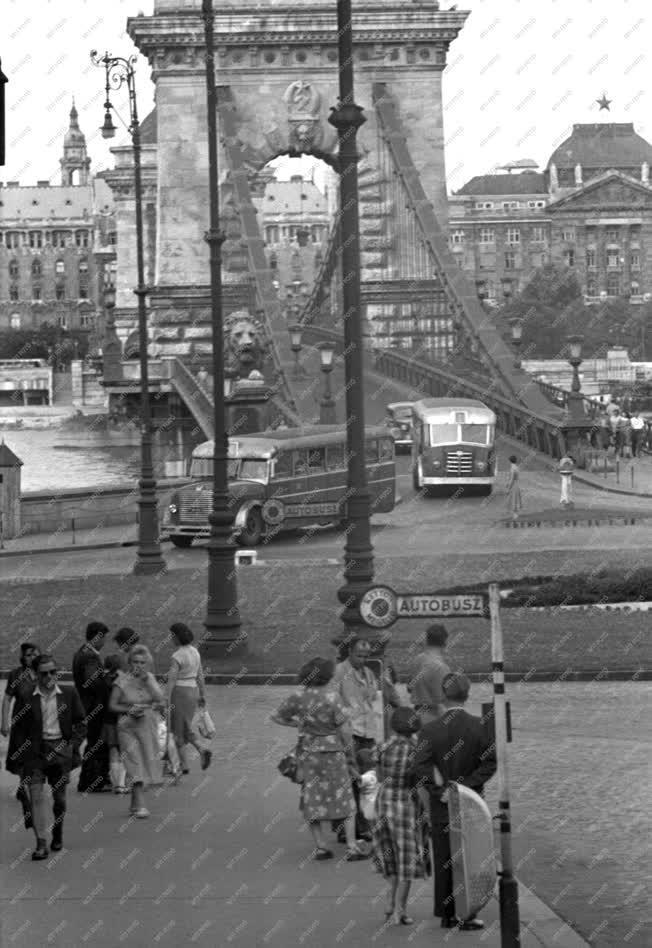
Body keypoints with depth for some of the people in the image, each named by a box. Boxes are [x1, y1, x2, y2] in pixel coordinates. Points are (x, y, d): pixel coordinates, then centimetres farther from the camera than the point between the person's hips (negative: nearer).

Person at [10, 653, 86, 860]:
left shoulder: (69, 693, 3)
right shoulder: (27, 696, -1)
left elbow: (81, 722, 10)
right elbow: (20, 728, 4)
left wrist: (74, 744, -1)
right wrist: (21, 753, -3)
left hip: (60, 749, 1)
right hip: (34, 750, -1)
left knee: (59, 797, 8)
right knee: (36, 795, -11)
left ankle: (57, 835, 32)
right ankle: (41, 844, -13)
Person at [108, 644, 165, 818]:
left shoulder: (150, 678, 4)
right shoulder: (122, 680, -5)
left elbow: (161, 701, -7)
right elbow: (112, 705, -3)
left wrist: (147, 680, -14)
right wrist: (129, 710, -18)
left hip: (148, 726, 4)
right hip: (128, 727, -4)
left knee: (146, 763, 8)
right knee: (136, 765, -13)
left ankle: (134, 803, 25)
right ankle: (140, 806, -17)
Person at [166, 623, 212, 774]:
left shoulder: (177, 656, -17)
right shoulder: (195, 652, 6)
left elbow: (171, 680, -21)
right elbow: (200, 675, 12)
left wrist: (167, 700, -21)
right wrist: (202, 696, 18)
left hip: (179, 692, -7)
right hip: (192, 692, 7)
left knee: (177, 730, 5)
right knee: (186, 728, 19)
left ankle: (184, 765, 8)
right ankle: (202, 750, -4)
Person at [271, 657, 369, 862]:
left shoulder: (297, 699, -3)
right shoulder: (332, 700, -14)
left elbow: (277, 717, 8)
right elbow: (345, 732, -10)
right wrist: (351, 758, 0)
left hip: (307, 751, 3)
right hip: (332, 752, -3)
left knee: (313, 799, 13)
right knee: (344, 800, 6)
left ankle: (320, 847, 12)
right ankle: (351, 847, 2)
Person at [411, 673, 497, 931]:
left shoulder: (431, 730, -7)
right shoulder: (479, 726, -7)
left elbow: (419, 769, -14)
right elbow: (490, 762, -14)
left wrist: (440, 790, -9)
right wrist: (467, 784, -11)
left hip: (441, 806, 1)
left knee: (444, 860, 10)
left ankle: (447, 914, 14)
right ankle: (465, 915, 4)